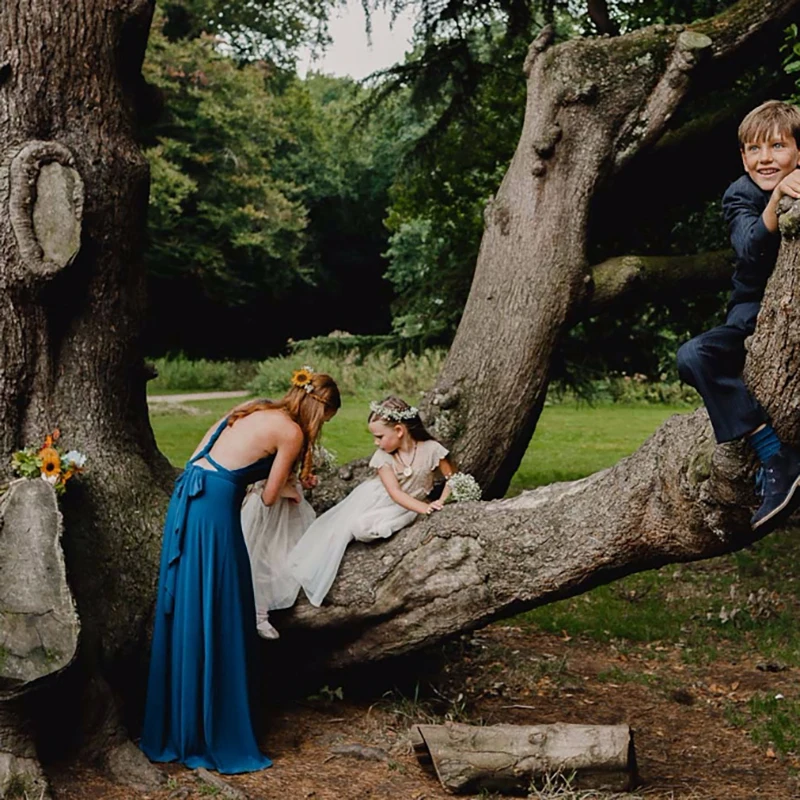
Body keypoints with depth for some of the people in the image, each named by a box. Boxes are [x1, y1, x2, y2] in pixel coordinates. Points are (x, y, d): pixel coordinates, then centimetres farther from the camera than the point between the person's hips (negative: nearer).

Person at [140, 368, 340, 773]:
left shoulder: (254, 409, 18)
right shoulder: (292, 432, -3)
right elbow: (269, 496, 1)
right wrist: (286, 488, 25)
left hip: (186, 497, 8)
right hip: (215, 507, -8)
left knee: (183, 615, 14)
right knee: (216, 622, 0)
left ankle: (175, 727, 24)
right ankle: (216, 737, 8)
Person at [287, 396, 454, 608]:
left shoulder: (431, 449, -21)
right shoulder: (383, 456, -15)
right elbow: (394, 492, -23)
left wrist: (442, 502, -29)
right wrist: (425, 508, -37)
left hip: (406, 507, -3)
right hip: (376, 497, 3)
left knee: (361, 526, -25)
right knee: (343, 522, -15)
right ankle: (311, 570, 2)